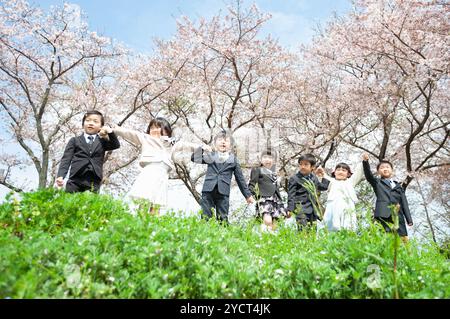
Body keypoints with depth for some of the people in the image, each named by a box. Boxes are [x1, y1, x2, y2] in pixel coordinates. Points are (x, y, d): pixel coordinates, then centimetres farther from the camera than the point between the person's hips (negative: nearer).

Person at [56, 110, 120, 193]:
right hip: (75, 180, 0)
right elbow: (66, 159, 7)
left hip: (94, 183, 0)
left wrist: (110, 132, -12)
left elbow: (116, 145, 3)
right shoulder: (75, 140, 15)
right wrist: (60, 176, -8)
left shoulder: (102, 142, 19)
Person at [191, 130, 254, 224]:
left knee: (223, 219, 0)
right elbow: (193, 158, 10)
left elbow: (240, 179, 14)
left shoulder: (233, 159, 12)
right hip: (208, 190, 0)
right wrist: (202, 149, -7)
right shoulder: (210, 155, 14)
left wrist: (248, 195, 14)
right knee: (205, 217, -2)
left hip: (223, 192, 0)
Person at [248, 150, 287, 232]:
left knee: (273, 224, 4)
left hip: (274, 200, 6)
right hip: (264, 199, -6)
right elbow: (252, 184, -4)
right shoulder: (257, 170, 2)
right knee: (267, 221, -26)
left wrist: (280, 202, 24)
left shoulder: (273, 173, 20)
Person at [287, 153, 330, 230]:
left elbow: (324, 187, 29)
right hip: (301, 210, -6)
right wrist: (290, 209, -15)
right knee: (303, 229, -14)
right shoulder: (294, 179, -5)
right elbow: (291, 195, -7)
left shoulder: (314, 178, 14)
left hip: (313, 210, 6)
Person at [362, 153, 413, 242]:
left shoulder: (398, 186, 25)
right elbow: (368, 175, -4)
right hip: (383, 216, -3)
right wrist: (365, 162, -22)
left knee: (403, 241, -6)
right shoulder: (377, 183, 16)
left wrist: (409, 219, 7)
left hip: (398, 218, 3)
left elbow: (404, 203, 18)